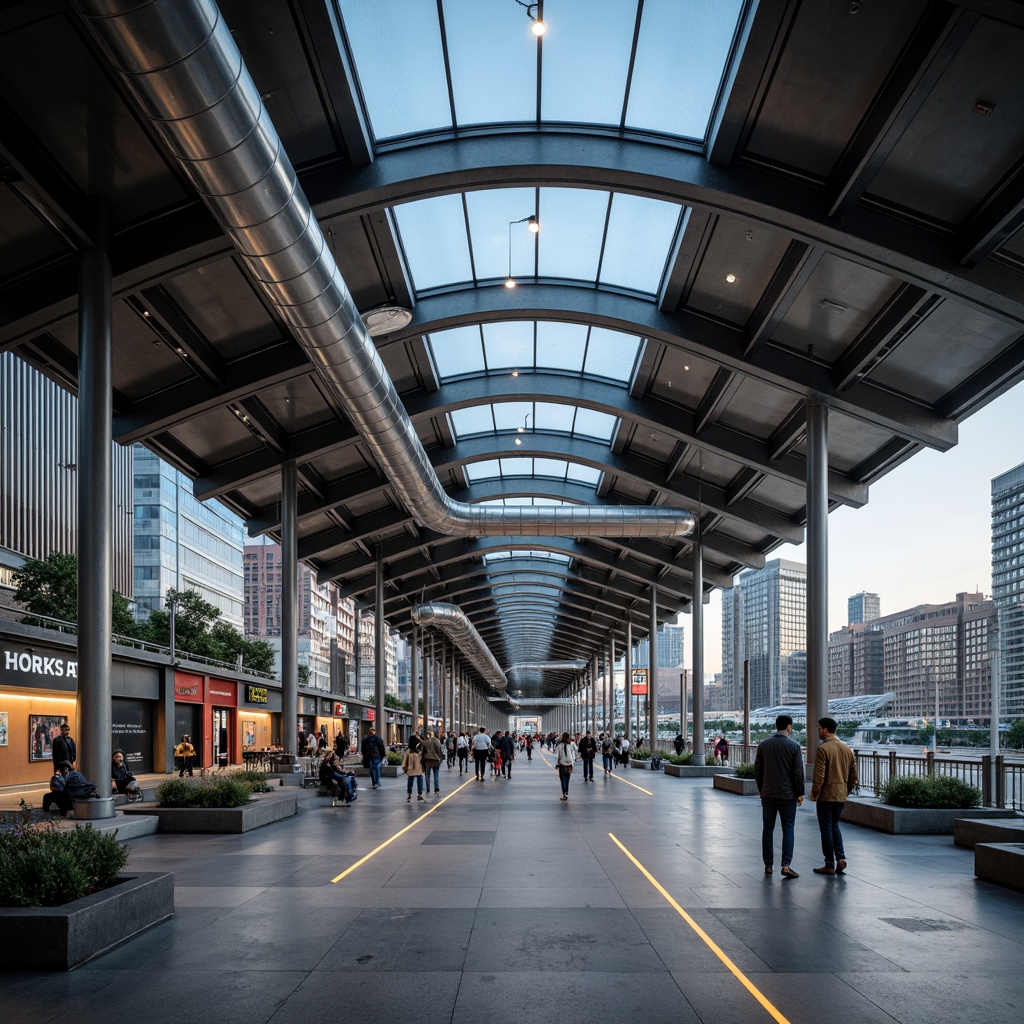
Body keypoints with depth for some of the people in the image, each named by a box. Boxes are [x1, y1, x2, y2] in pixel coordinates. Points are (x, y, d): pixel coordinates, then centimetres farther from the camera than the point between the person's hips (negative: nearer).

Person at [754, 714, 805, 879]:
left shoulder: (763, 745, 1)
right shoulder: (794, 746, -7)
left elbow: (757, 769, 6)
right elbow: (798, 772, -8)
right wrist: (800, 793, 1)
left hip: (768, 794, 3)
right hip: (788, 794, -2)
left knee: (768, 829, 10)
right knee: (788, 829, 2)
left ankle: (768, 865, 12)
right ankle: (786, 865, -9)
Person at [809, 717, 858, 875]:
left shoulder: (823, 749, -14)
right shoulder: (847, 749, 8)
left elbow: (819, 775, -18)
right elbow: (853, 774, 12)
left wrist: (815, 794, -9)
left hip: (826, 795, -7)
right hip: (841, 795, 7)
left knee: (826, 829, 2)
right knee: (834, 826, 20)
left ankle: (830, 866, 6)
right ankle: (841, 858, 7)